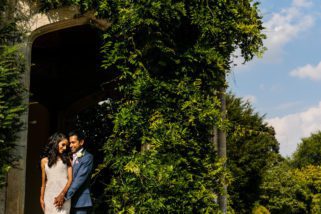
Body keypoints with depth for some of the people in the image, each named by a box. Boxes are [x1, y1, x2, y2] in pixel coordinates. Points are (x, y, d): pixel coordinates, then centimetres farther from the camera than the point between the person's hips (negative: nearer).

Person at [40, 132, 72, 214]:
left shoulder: (67, 159, 7)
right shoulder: (45, 160, 10)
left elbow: (70, 179, 0)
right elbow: (43, 182, 13)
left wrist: (62, 194, -13)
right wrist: (41, 198, 10)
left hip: (63, 196, -1)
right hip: (49, 196, 1)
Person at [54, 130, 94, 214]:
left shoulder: (87, 157, -6)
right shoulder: (71, 157, 18)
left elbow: (80, 179, -16)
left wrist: (65, 196, -20)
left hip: (80, 202, -6)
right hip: (69, 201, 7)